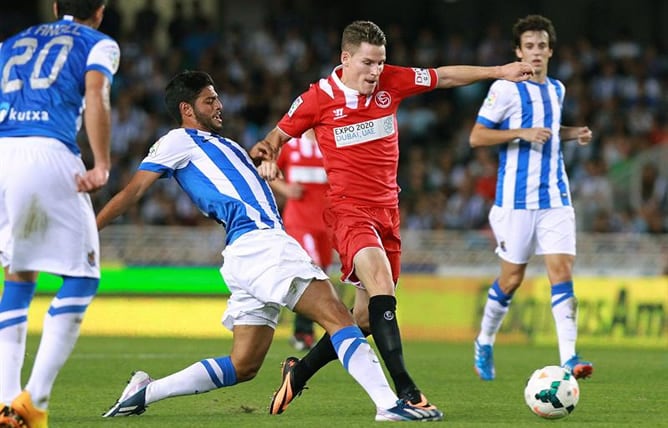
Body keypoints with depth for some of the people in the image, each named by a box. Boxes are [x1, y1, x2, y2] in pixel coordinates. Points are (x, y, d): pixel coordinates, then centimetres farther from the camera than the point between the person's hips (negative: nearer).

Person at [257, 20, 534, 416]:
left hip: (387, 209, 6)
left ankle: (298, 374, 26)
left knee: (367, 317, 6)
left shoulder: (391, 82, 2)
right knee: (381, 285, -28)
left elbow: (445, 77, 15)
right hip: (349, 209, -6)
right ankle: (406, 391, -33)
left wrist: (499, 72, 13)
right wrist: (266, 159, -12)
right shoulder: (318, 98, -6)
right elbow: (277, 136, 8)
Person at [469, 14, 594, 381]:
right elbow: (476, 137, -8)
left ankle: (568, 357, -14)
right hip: (516, 199, -4)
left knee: (562, 271, -9)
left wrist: (573, 133, 10)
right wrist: (522, 133, -18)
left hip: (555, 198, 4)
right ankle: (484, 343, 27)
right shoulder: (505, 89, -7)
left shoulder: (556, 90, 13)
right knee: (512, 277, 3)